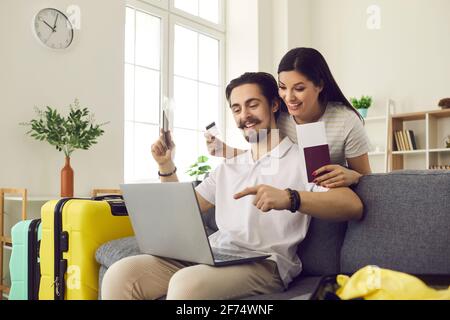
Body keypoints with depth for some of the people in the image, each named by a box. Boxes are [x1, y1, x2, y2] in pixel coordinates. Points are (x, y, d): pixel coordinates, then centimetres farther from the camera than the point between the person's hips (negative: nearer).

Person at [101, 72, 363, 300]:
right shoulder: (228, 168, 26)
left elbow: (353, 206, -10)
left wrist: (290, 198, -27)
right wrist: (167, 167, 12)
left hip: (265, 263, -5)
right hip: (211, 255, 6)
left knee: (187, 283, -36)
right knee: (121, 274, -18)